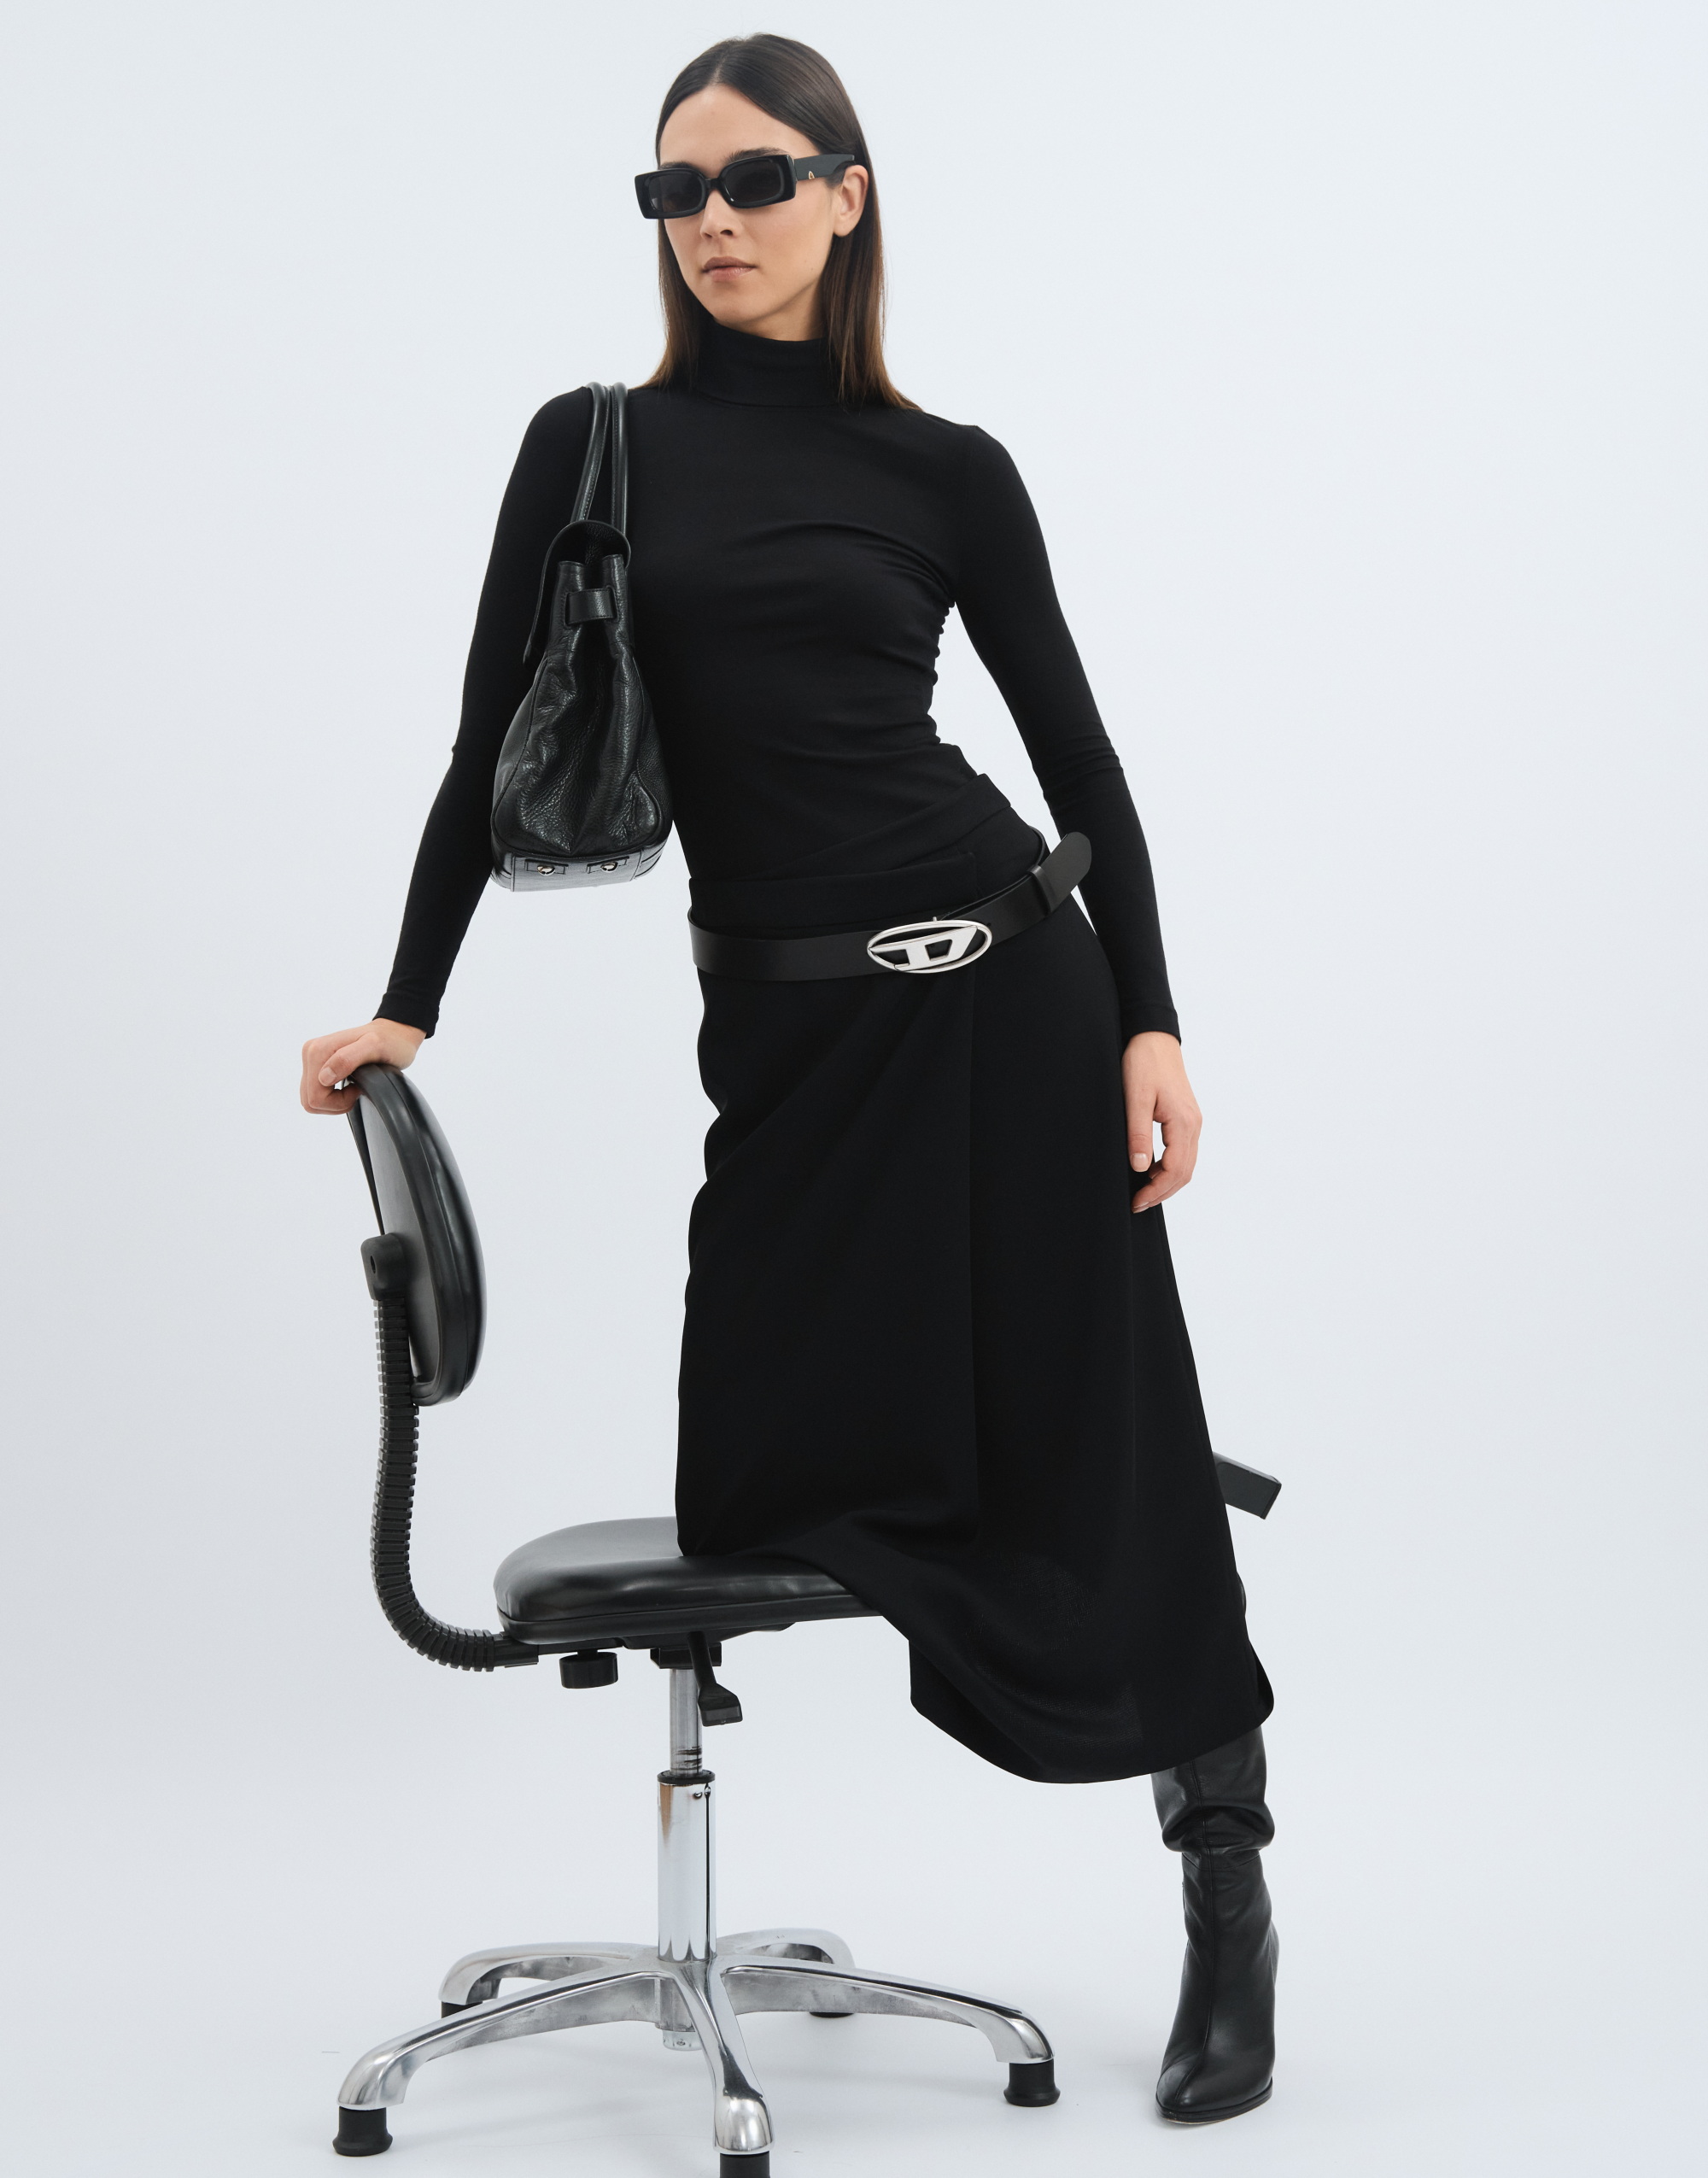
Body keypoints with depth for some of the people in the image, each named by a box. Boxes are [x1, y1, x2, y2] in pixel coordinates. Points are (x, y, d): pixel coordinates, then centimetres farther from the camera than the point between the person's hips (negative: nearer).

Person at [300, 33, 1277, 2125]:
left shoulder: (943, 469, 4)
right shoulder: (596, 447, 7)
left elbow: (1077, 755, 5)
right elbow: (493, 752, 6)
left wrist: (1151, 1019, -4)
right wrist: (404, 1008, 1)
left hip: (1006, 984, -2)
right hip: (786, 1027, 2)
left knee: (1097, 1445, -1)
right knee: (768, 1477, -2)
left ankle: (1229, 1900, 13)